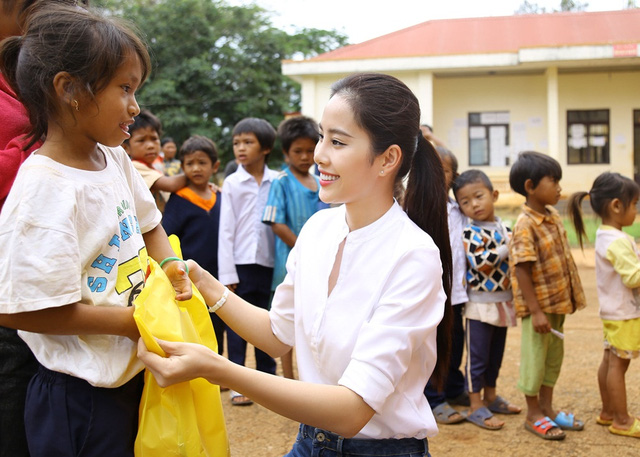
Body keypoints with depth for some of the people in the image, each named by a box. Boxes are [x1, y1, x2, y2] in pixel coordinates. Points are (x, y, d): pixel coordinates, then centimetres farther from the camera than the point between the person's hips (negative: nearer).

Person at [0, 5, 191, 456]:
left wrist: (170, 265, -3)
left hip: (136, 373, 8)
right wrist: (131, 321, -20)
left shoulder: (114, 159, 2)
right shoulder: (45, 187, -23)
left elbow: (148, 224, 18)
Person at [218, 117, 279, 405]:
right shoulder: (232, 183, -1)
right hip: (241, 263, -2)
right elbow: (226, 230, -3)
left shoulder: (277, 181, 2)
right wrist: (227, 274, -7)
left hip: (269, 262, 2)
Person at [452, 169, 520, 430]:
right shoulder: (470, 233, -14)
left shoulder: (504, 228, 7)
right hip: (480, 303, -7)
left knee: (496, 353, 17)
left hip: (504, 301, 7)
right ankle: (476, 407, 7)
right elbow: (481, 264, -24)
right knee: (477, 356, 0)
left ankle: (490, 397, 32)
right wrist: (507, 247, -21)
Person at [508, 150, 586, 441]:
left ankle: (547, 408, 31)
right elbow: (521, 271, -23)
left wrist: (570, 297, 15)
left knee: (554, 355, 17)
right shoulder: (525, 226, -21)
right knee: (535, 357, 4)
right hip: (538, 305, -9)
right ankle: (533, 415, 18)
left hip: (557, 302, 9)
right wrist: (536, 311, -23)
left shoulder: (553, 216, 5)